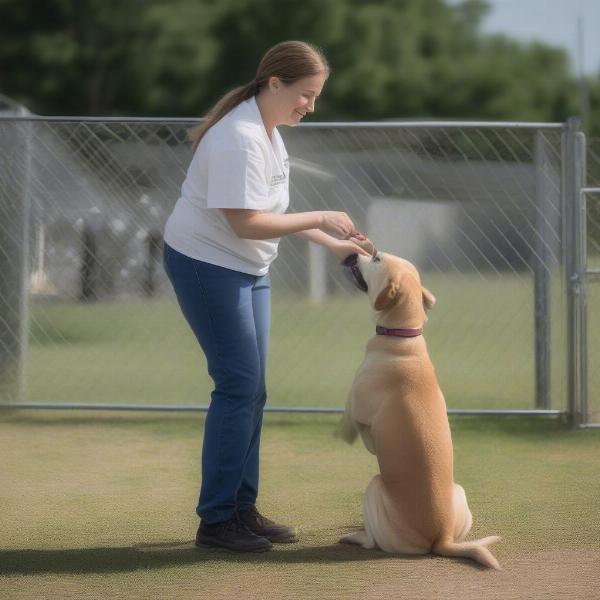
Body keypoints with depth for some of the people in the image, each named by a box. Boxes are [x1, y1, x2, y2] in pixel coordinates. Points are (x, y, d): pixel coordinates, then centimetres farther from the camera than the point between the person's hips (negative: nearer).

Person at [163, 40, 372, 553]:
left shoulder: (269, 132, 9)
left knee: (251, 390, 10)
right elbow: (246, 223, -26)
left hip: (248, 270, 10)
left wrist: (333, 244, 7)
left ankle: (243, 509, 17)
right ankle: (216, 520, -2)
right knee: (238, 386, -9)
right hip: (206, 265, -10)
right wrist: (320, 219, -21)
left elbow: (275, 214, 14)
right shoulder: (240, 139, -22)